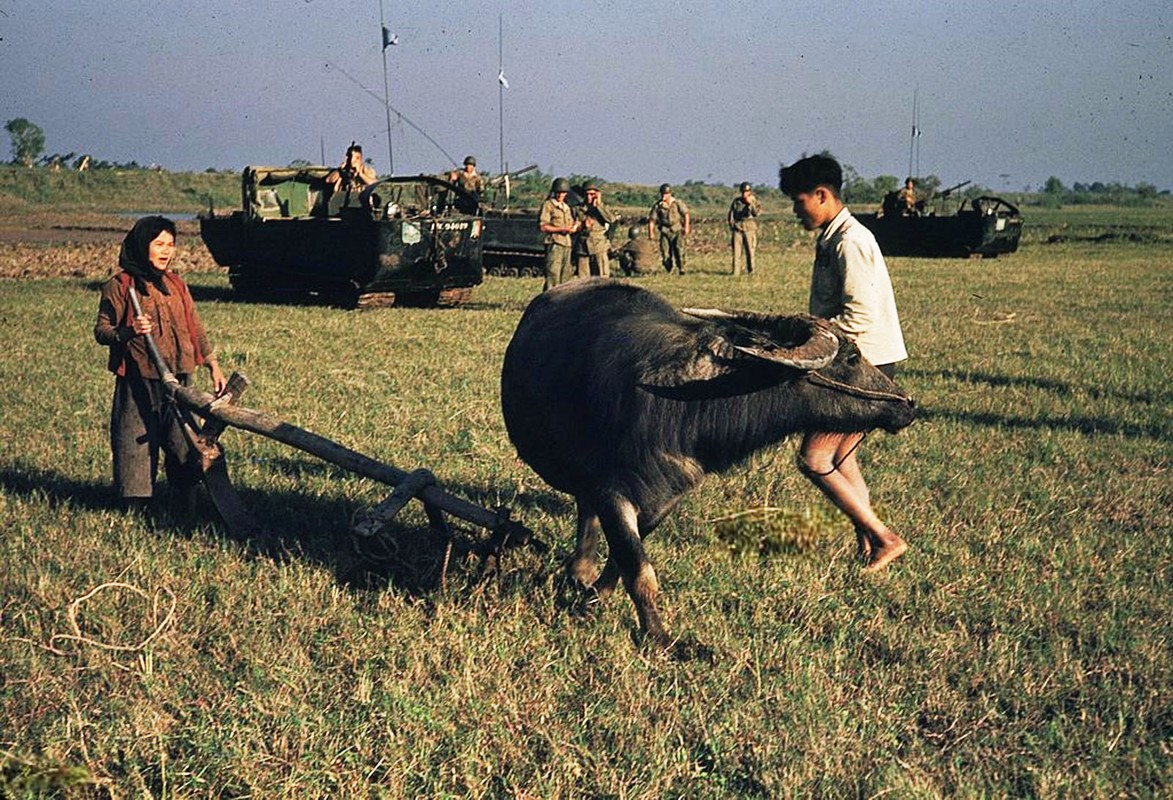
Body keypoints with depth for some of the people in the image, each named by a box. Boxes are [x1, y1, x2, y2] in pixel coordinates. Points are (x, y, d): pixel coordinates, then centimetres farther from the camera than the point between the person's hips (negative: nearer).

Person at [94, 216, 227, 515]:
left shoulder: (177, 285, 15)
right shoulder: (120, 286, -2)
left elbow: (195, 329, 18)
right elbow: (101, 330, -4)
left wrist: (213, 366, 13)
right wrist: (128, 332, -24)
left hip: (179, 380, 5)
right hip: (138, 381, -5)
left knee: (185, 442, 7)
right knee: (137, 442, -2)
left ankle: (184, 506, 18)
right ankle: (136, 506, 10)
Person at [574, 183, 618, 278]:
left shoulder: (602, 208, 6)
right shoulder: (578, 209, 11)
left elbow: (612, 218, -14)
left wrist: (599, 205, -11)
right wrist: (583, 225, -8)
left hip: (598, 246, -2)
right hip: (582, 246, 2)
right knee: (583, 278, 4)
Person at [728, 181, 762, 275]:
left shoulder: (755, 201, 3)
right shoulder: (736, 201, 9)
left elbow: (756, 213, -14)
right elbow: (731, 213, 14)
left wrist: (751, 204, -24)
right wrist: (731, 225, 4)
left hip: (749, 228, -1)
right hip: (737, 227, 1)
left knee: (750, 250, -3)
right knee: (736, 250, -4)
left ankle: (750, 271, 7)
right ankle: (736, 272, -3)